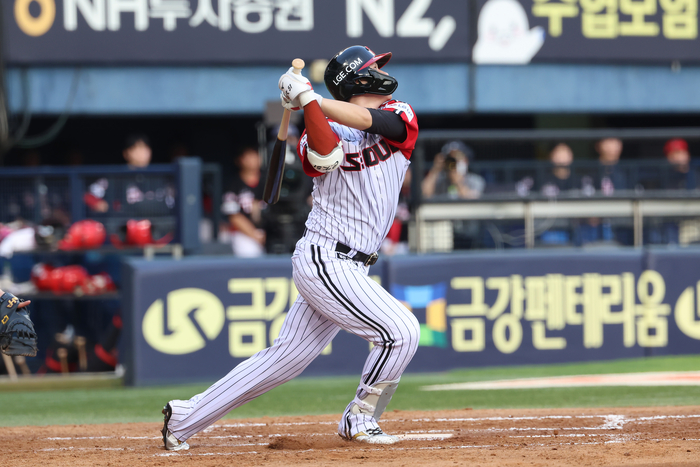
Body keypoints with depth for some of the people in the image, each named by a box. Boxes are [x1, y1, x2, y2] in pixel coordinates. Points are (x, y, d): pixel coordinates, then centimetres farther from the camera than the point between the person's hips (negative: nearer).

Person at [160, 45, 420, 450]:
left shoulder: (399, 118, 7)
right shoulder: (325, 133, -5)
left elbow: (365, 120, -13)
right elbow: (326, 157, -28)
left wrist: (307, 97, -15)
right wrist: (307, 101, -32)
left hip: (347, 269, 6)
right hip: (324, 261, -6)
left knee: (284, 358, 9)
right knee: (401, 331, -16)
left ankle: (185, 418, 17)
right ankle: (360, 421, -1)